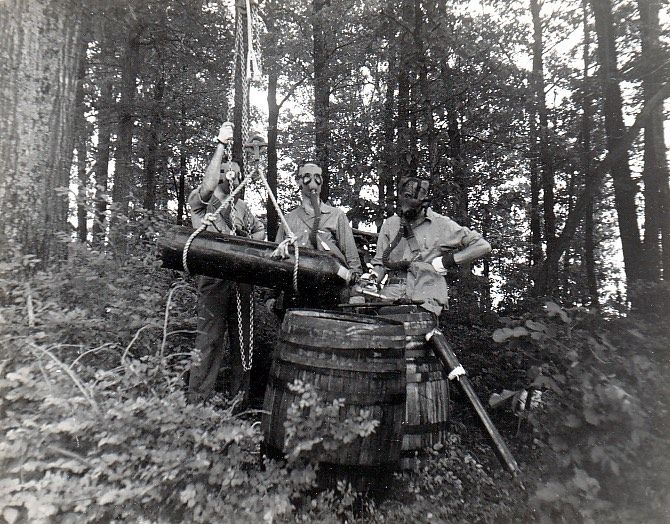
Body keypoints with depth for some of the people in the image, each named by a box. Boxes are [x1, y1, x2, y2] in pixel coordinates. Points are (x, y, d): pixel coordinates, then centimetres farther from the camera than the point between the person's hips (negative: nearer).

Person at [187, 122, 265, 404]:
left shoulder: (241, 206, 22)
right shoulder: (200, 201, 5)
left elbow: (260, 230, 28)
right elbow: (207, 185, -16)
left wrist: (249, 242, 4)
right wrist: (221, 144, -12)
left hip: (242, 280, 6)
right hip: (214, 278, -6)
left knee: (242, 340, 10)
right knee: (209, 341, -7)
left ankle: (240, 398, 21)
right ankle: (198, 401, 3)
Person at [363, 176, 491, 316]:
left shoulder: (441, 224, 4)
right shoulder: (390, 224, 15)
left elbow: (483, 246, 3)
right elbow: (380, 262, 20)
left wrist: (448, 261, -5)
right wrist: (373, 277, -2)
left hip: (426, 296, -2)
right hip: (393, 292, 3)